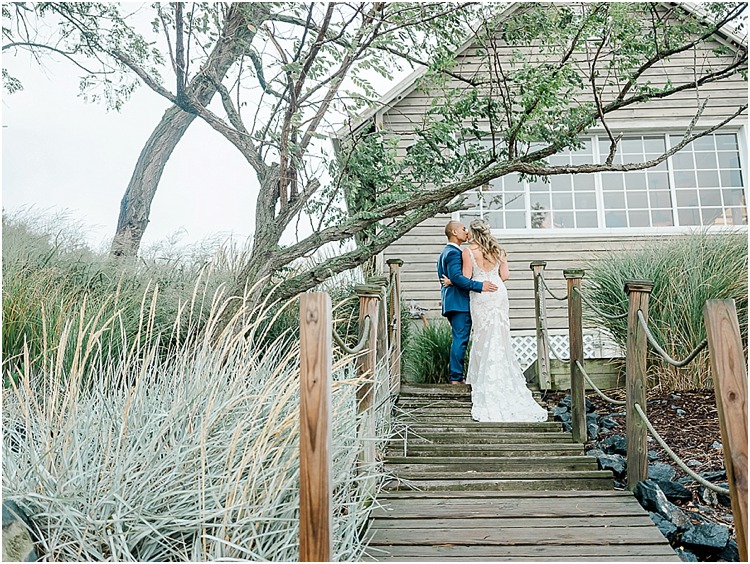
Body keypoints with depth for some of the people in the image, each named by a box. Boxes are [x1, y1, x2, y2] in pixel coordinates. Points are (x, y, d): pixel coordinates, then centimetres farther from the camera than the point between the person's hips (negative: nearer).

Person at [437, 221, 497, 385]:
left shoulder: (445, 252, 21)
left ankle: (456, 376, 15)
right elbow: (456, 277, -25)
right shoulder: (454, 252, -13)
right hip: (460, 303, -11)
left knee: (459, 339, 13)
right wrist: (480, 285, -27)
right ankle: (457, 377, -6)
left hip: (451, 302, 11)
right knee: (460, 339, -8)